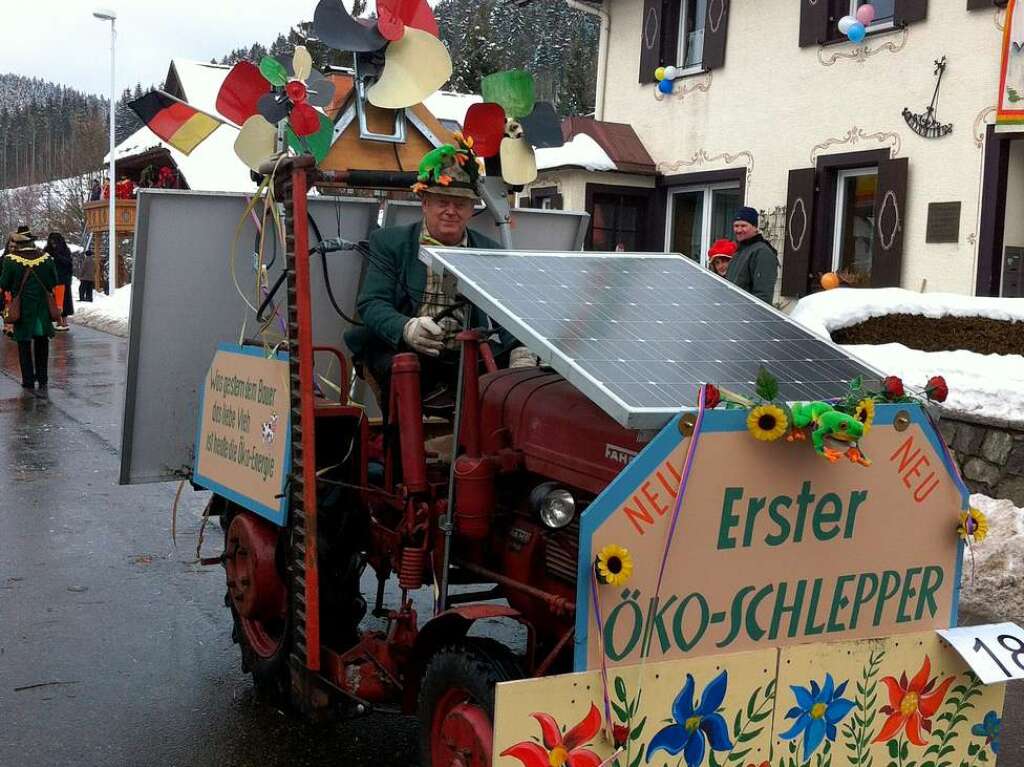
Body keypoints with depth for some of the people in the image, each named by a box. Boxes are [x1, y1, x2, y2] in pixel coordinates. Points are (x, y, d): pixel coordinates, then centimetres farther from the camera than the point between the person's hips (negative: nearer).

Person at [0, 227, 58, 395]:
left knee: (24, 345, 10)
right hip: (43, 309, 2)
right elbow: (54, 283, 3)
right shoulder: (46, 258, -4)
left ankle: (29, 381, 14)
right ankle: (42, 381, 10)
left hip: (22, 309, -2)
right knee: (42, 343, 13)